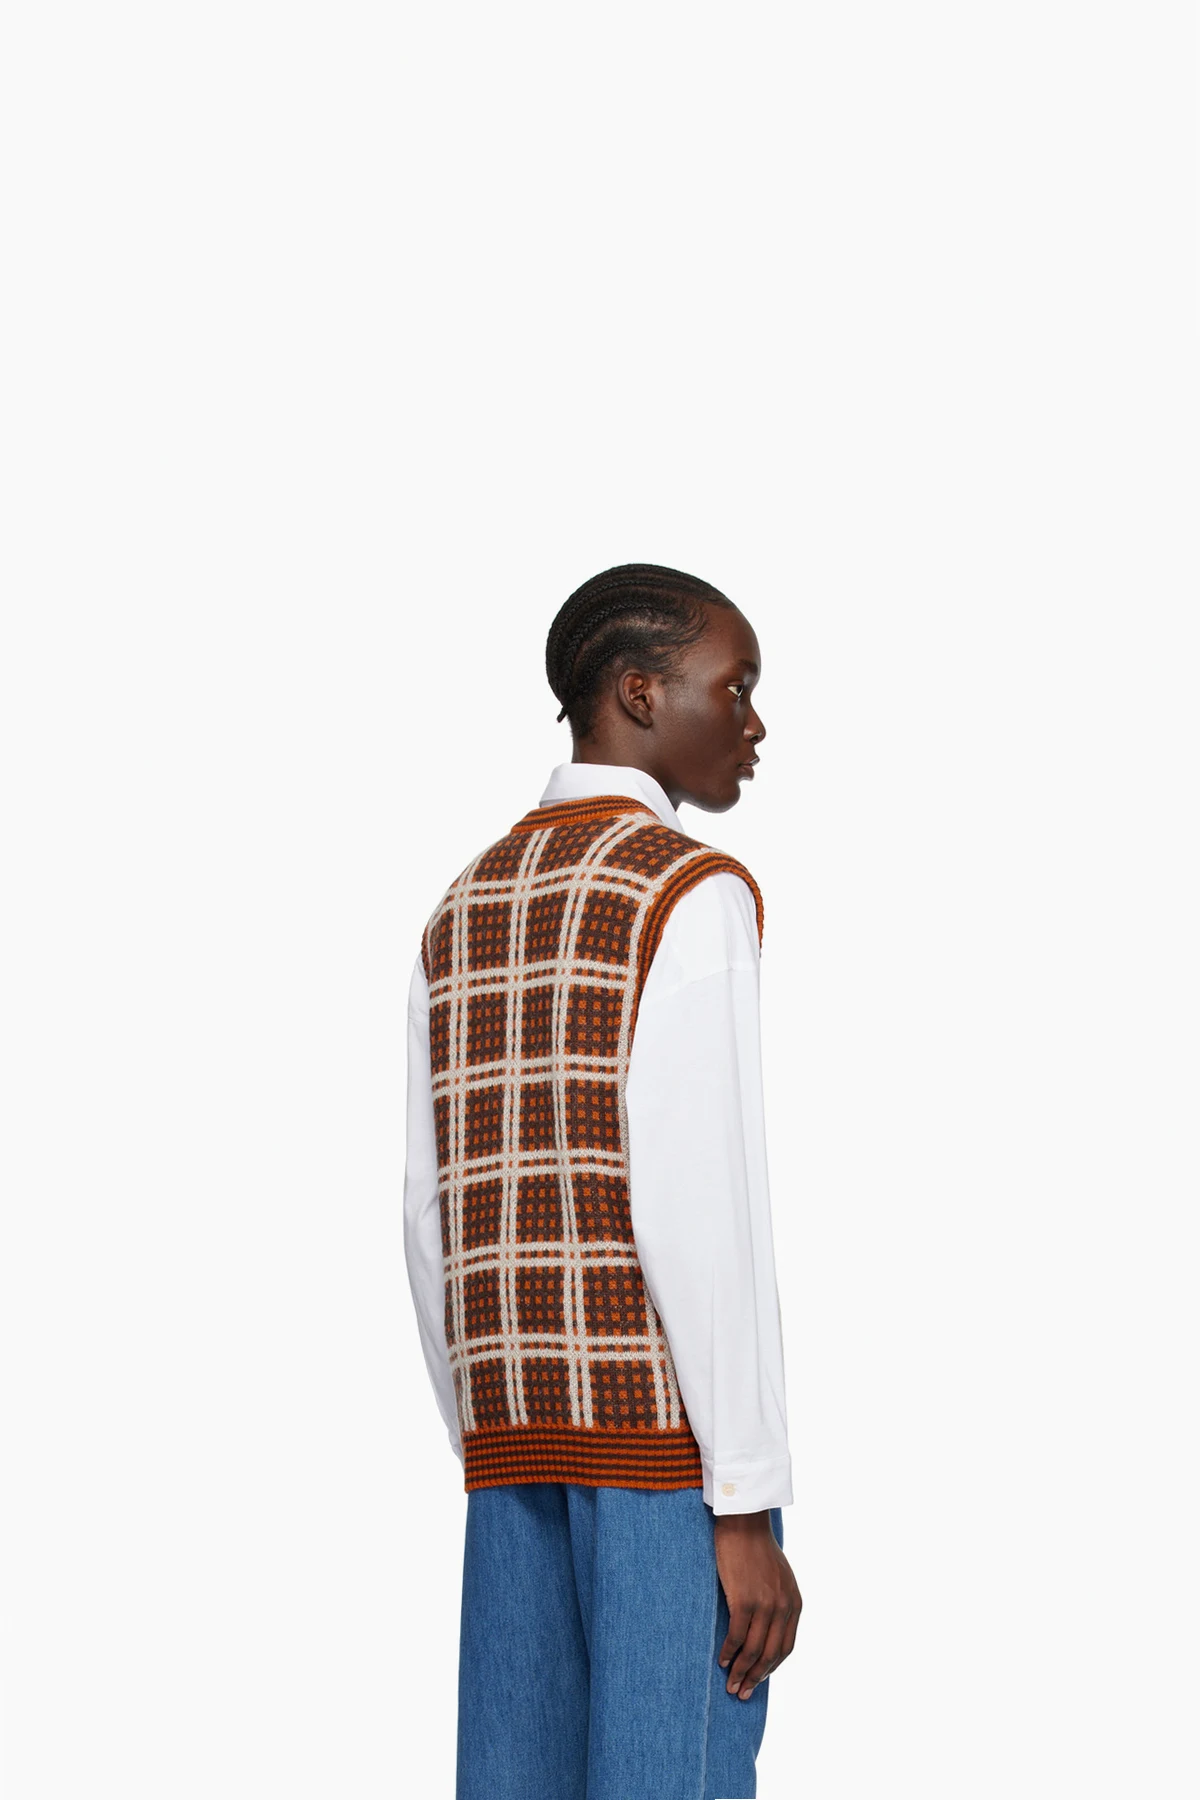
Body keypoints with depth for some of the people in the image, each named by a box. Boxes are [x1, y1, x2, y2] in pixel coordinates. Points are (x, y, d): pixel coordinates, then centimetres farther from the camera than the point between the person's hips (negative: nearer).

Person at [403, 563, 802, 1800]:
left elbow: (435, 1223, 13)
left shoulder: (465, 913, 15)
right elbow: (697, 1211, -17)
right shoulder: (691, 893, -9)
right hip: (670, 1420, -7)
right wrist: (749, 1508, -15)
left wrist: (493, 1467, 19)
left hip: (515, 1430, 7)